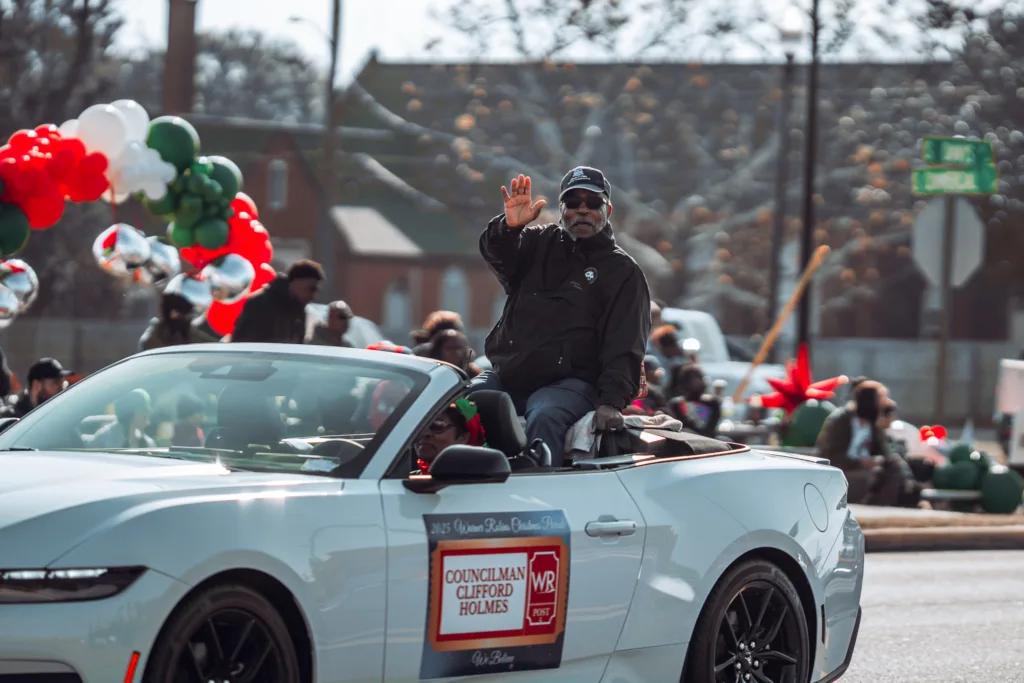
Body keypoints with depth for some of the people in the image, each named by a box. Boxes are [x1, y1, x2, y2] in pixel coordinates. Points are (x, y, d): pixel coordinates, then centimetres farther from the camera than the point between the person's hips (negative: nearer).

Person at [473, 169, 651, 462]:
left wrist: (612, 401, -19)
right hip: (506, 376, 4)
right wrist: (509, 227, -24)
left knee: (544, 419, -37)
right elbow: (495, 252, 1)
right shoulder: (542, 243, 19)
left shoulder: (624, 272, 7)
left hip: (568, 382, -4)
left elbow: (624, 347, -3)